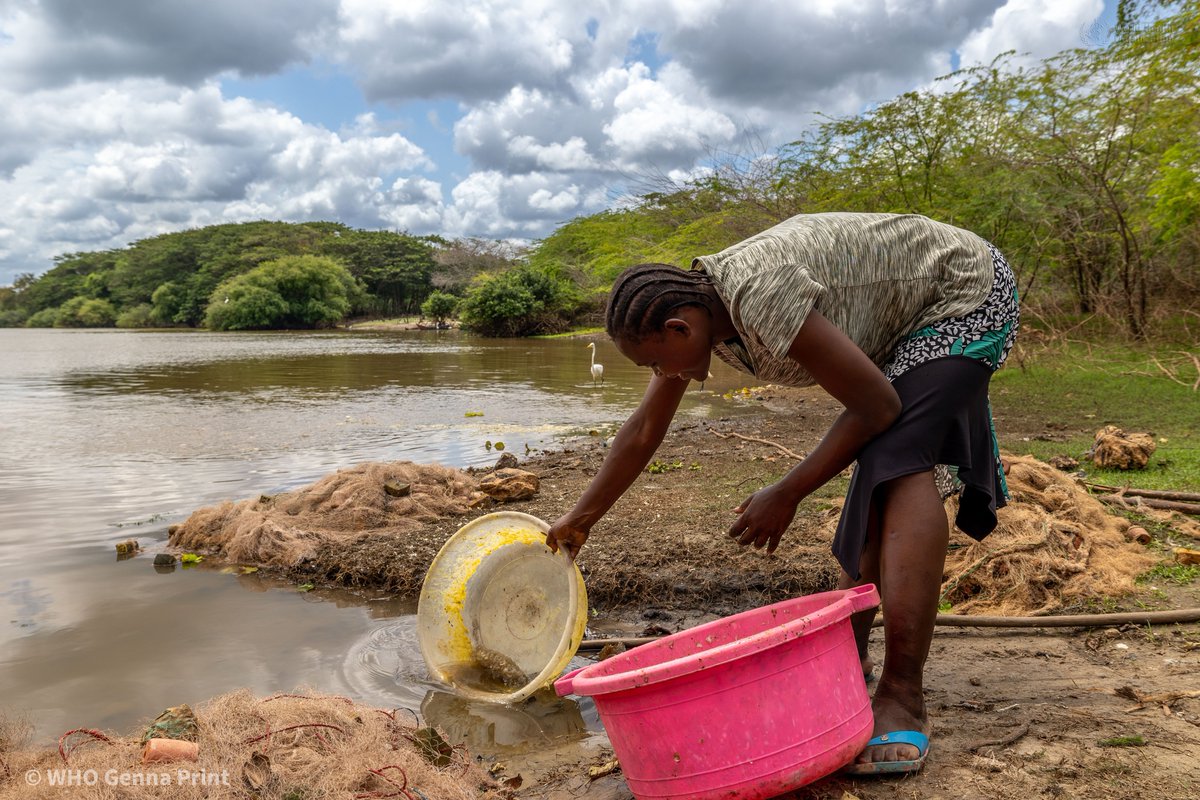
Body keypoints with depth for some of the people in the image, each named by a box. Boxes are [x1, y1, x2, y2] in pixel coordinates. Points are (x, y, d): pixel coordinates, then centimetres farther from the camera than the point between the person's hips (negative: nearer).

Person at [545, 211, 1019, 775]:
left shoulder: (761, 295, -36)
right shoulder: (686, 311, -8)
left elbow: (877, 405, -26)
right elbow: (643, 433, 5)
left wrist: (786, 495, -18)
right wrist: (580, 518, 13)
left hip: (969, 290, -9)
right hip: (902, 325, 9)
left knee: (899, 463, -25)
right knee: (877, 463, 10)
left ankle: (903, 697, -23)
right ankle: (848, 658, 22)